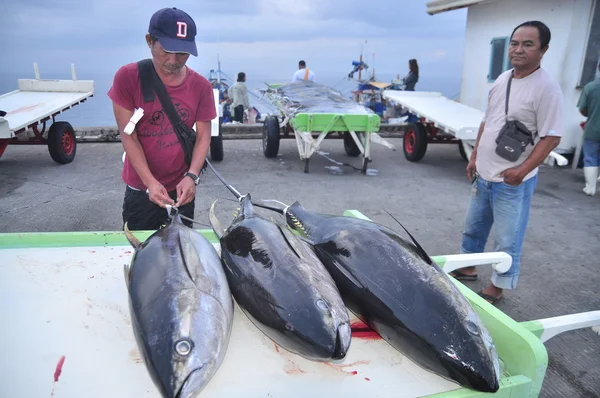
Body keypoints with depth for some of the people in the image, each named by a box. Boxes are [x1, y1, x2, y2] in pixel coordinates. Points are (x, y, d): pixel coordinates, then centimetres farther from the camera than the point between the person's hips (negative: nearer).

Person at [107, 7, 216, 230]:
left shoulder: (201, 86, -6)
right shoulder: (127, 78, -11)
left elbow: (203, 137, -4)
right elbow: (128, 135, -12)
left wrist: (191, 176, -19)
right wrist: (150, 182, -21)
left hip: (181, 188, 1)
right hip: (139, 189, -1)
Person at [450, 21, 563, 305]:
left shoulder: (547, 88, -16)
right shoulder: (502, 79, 7)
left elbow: (551, 137, -17)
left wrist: (522, 170, -24)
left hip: (513, 182, -7)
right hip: (483, 175, 7)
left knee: (507, 240, 5)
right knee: (473, 227, 21)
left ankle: (496, 288, 21)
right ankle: (467, 268, 41)